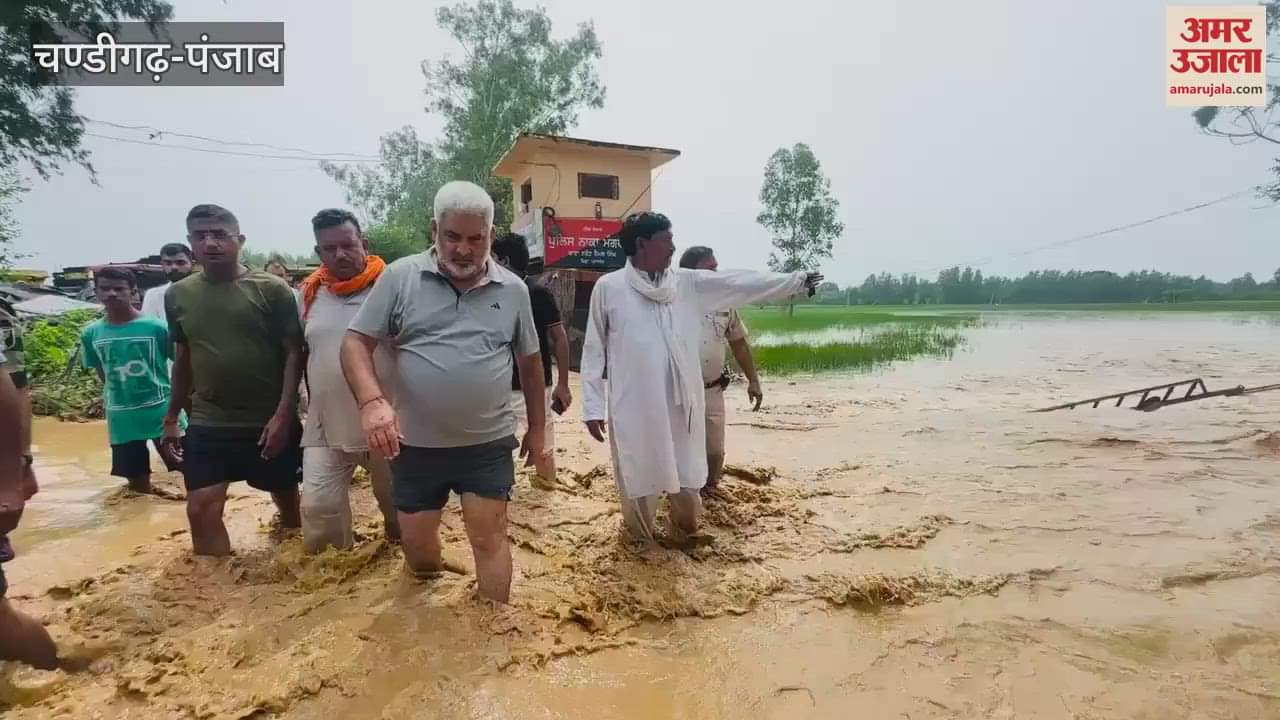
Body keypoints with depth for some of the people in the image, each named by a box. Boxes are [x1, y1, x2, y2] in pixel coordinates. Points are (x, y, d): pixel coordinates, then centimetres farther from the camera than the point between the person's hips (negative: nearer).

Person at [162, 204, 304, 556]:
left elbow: (293, 353, -9)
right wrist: (172, 417, 17)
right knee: (201, 510, 0)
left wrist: (283, 414, -16)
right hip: (208, 424, 3)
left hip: (269, 422, -3)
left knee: (287, 501, 12)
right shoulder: (178, 295, 5)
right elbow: (184, 358, 15)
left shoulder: (271, 289, -8)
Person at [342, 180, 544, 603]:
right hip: (416, 443, 1)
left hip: (488, 444, 0)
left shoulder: (513, 289, 1)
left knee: (489, 538, 4)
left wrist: (537, 427, 13)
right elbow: (356, 343, -6)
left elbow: (530, 361, 10)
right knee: (415, 541, 16)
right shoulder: (400, 277, -5)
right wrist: (371, 401, -25)